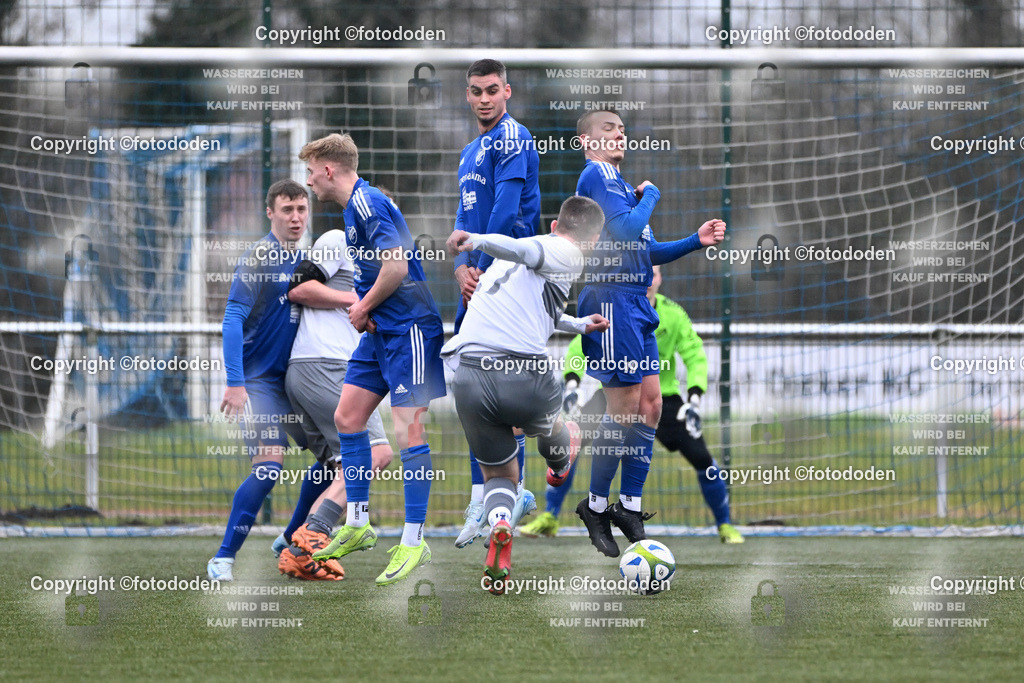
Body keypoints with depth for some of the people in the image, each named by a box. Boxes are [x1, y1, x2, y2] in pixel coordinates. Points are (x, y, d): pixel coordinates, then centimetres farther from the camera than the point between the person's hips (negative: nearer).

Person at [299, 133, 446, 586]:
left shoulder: (368, 203, -15)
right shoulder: (354, 206, 16)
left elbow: (396, 266, -25)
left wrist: (364, 308, -10)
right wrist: (363, 307, 7)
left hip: (409, 329, -11)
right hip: (380, 330, 11)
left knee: (407, 431, -10)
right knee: (348, 416, 10)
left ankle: (413, 543, -9)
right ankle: (357, 526, 17)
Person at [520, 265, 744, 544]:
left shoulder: (673, 314, -9)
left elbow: (695, 356, -7)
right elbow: (581, 345, -10)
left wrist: (694, 399, -20)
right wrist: (571, 383, -26)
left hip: (662, 395, 0)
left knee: (701, 457, -9)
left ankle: (725, 526, 12)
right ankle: (549, 518, -5)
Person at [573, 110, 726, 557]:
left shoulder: (618, 182, 22)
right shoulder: (597, 175, -7)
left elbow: (647, 250, 24)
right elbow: (626, 228, -19)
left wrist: (696, 241, 12)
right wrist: (651, 195, -2)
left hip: (635, 302, 10)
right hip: (612, 298, -10)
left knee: (650, 405, 7)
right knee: (625, 409, -9)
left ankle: (630, 507, 11)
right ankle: (596, 507, 1)